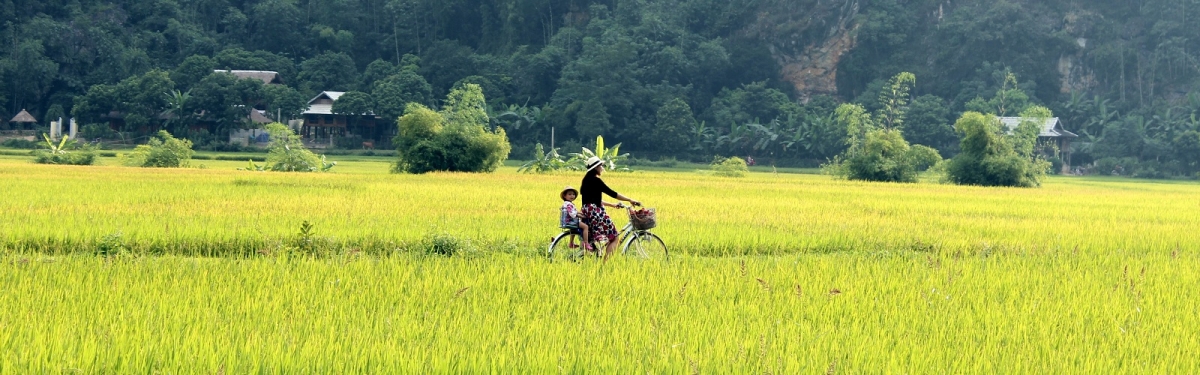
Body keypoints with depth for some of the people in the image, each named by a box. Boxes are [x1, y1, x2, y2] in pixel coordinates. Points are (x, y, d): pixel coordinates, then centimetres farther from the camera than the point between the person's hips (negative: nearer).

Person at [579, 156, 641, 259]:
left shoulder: (587, 180, 17)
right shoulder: (595, 180, -12)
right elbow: (612, 193, -13)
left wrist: (613, 205, 26)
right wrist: (630, 200, -8)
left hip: (587, 212, 9)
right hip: (596, 212, -9)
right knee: (614, 237, -3)